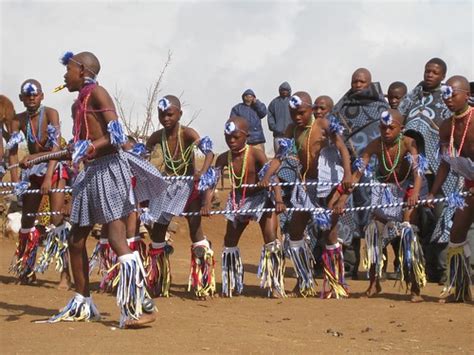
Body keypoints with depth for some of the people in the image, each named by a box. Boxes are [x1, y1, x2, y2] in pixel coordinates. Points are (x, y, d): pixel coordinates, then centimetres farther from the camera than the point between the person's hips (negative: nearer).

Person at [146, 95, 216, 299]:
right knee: (158, 229, 9)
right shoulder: (158, 137, -4)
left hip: (189, 184, -5)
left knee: (195, 227, -8)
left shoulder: (187, 133, -17)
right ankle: (156, 284, 24)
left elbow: (209, 152, -28)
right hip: (168, 184, 5)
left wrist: (202, 172, -44)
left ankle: (203, 284, -1)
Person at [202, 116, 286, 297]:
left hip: (260, 198, -5)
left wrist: (278, 200, -42)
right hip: (237, 201, 5)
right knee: (229, 241, 12)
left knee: (270, 237, -18)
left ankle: (275, 286, -12)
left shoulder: (255, 154, -21)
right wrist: (207, 203, -30)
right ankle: (231, 286, 30)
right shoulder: (224, 158, -10)